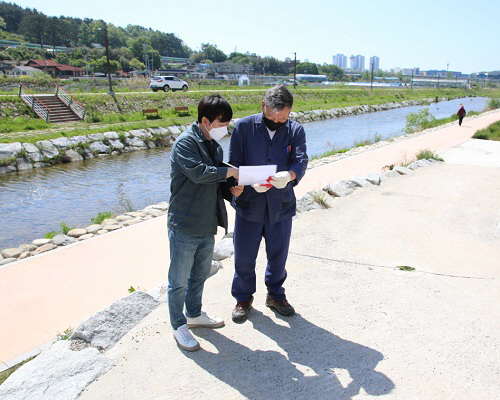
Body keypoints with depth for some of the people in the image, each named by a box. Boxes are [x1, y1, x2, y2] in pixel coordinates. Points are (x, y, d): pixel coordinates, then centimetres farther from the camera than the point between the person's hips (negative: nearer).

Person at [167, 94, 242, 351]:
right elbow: (198, 172, -30)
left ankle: (194, 314, 43)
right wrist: (229, 172, -19)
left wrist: (232, 191, -3)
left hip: (207, 227, 9)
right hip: (184, 227, -8)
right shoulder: (185, 143, -14)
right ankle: (178, 326, 24)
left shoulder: (214, 146, 12)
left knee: (200, 275, 23)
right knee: (179, 280, 7)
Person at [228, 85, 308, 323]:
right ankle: (243, 298, 34)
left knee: (278, 256, 16)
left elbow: (301, 160, -14)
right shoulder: (244, 127, -6)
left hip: (281, 205, 2)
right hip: (249, 205, -1)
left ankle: (276, 295, 41)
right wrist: (251, 182, -27)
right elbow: (234, 164, -8)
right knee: (244, 257, 10)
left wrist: (290, 175, -38)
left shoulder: (295, 131, -1)